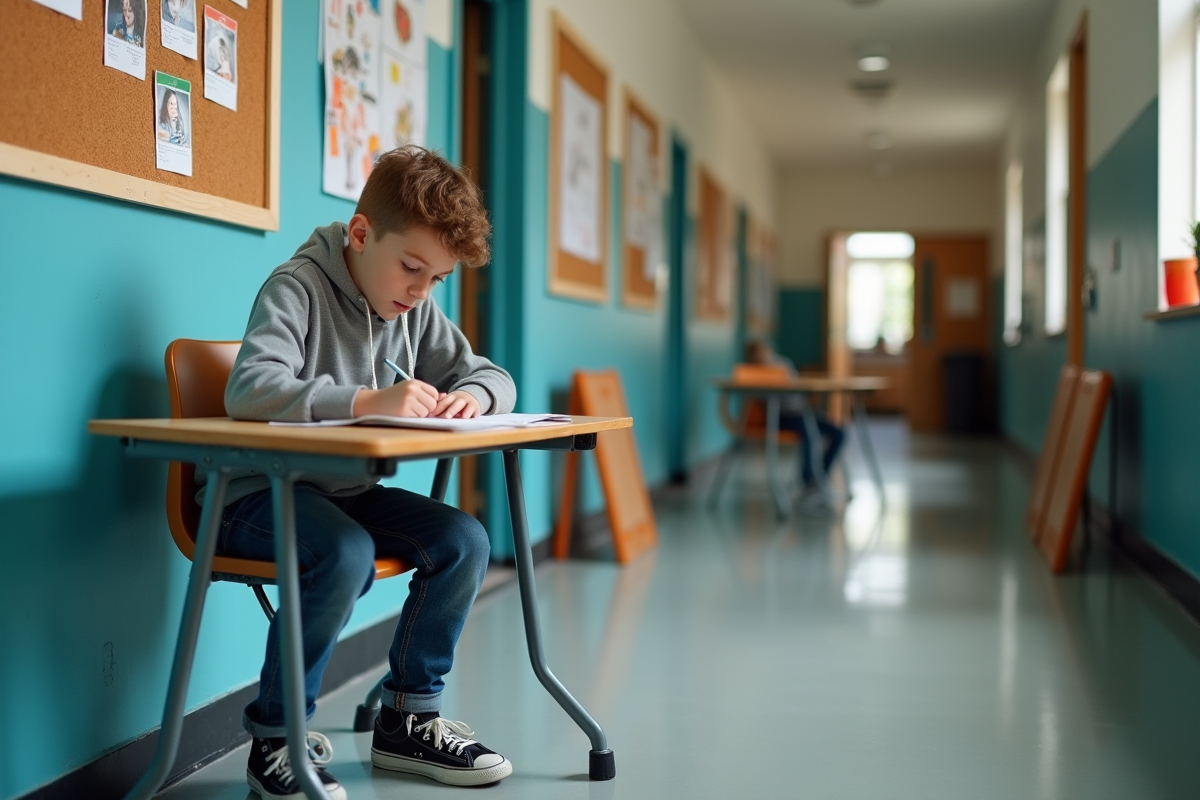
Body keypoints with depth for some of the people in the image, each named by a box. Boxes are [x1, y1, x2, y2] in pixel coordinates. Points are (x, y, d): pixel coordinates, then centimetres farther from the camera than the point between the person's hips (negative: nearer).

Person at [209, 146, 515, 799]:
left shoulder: (417, 309, 5)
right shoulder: (298, 287, -16)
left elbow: (494, 377, 9)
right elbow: (249, 389, -32)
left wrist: (473, 395, -16)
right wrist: (368, 400, -42)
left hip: (346, 492, 7)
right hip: (261, 493, -7)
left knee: (464, 541, -11)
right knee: (346, 553, -34)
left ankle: (408, 718, 4)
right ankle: (275, 739, -15)